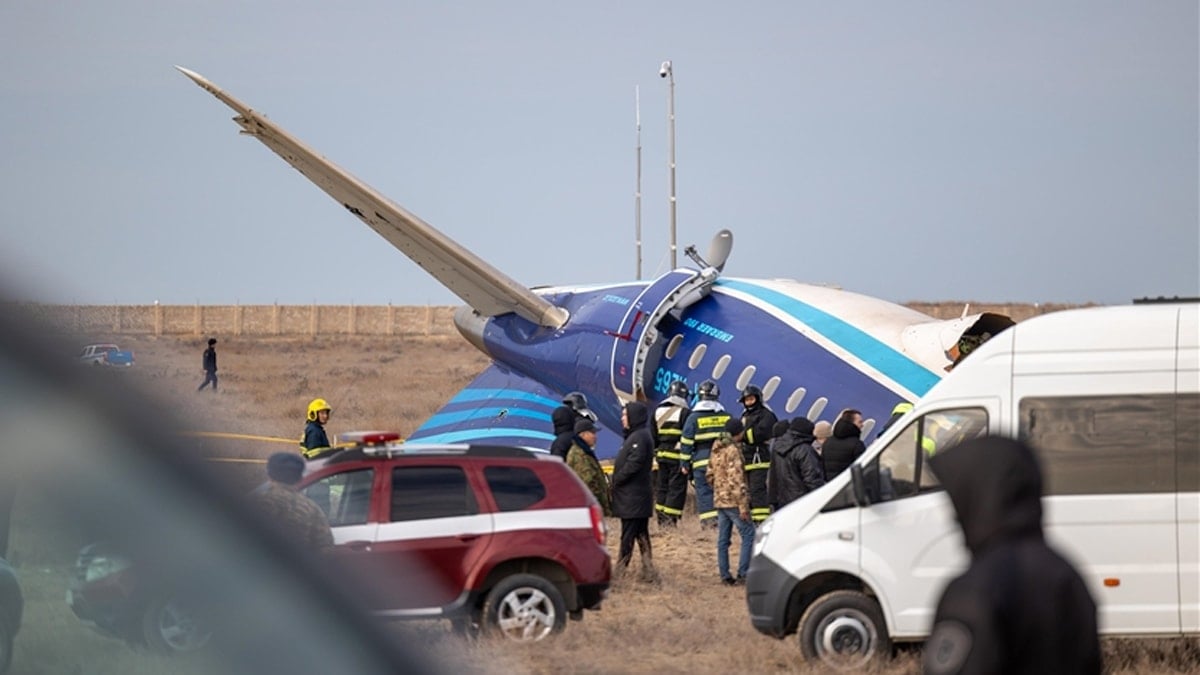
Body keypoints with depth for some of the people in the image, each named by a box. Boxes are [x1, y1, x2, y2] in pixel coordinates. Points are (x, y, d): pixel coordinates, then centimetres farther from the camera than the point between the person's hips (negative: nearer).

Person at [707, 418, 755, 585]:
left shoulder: (717, 450, 12)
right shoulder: (733, 450, -15)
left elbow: (710, 476, 19)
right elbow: (736, 480, -20)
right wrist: (743, 506, -19)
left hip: (719, 500, 9)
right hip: (733, 501, -9)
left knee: (723, 539, 10)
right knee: (749, 535, -4)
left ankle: (724, 575, 12)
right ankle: (743, 574, -8)